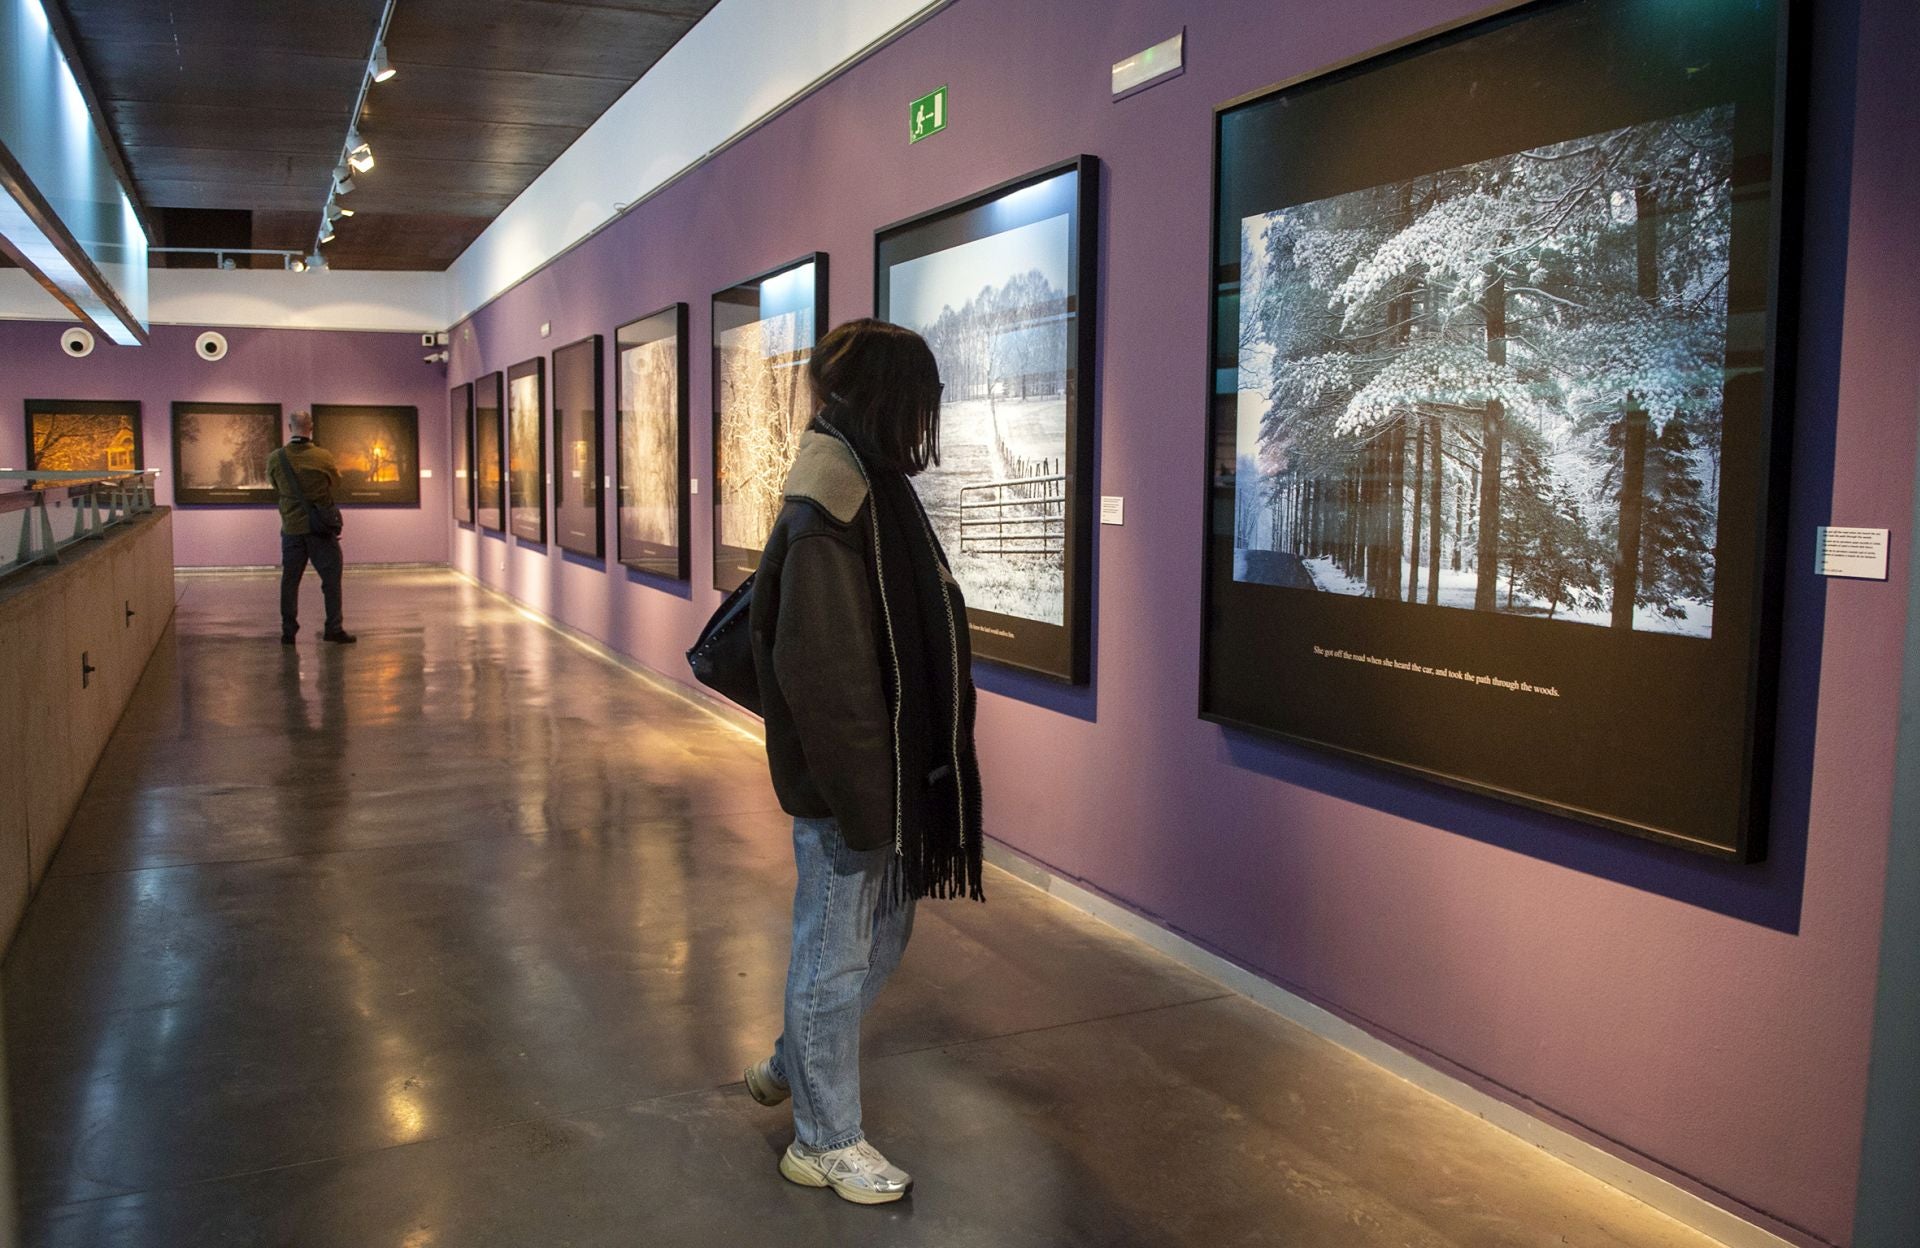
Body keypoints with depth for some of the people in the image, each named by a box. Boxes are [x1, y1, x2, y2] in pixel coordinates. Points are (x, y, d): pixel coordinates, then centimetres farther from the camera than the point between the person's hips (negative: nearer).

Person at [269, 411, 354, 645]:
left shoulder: (276, 459, -6)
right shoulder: (324, 456, -10)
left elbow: (276, 486, 9)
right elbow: (336, 482, 6)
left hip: (291, 527, 2)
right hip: (322, 527, -2)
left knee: (290, 580, 10)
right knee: (331, 578, 6)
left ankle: (288, 631, 12)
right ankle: (333, 628, 5)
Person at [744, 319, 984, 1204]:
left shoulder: (871, 492, 9)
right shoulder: (827, 515, -22)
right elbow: (825, 678, -24)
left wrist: (892, 786, 16)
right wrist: (863, 799, -20)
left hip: (886, 774, 10)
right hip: (845, 786, -10)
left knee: (883, 933, 23)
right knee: (838, 956, 7)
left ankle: (791, 1068, 43)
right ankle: (825, 1141, 27)